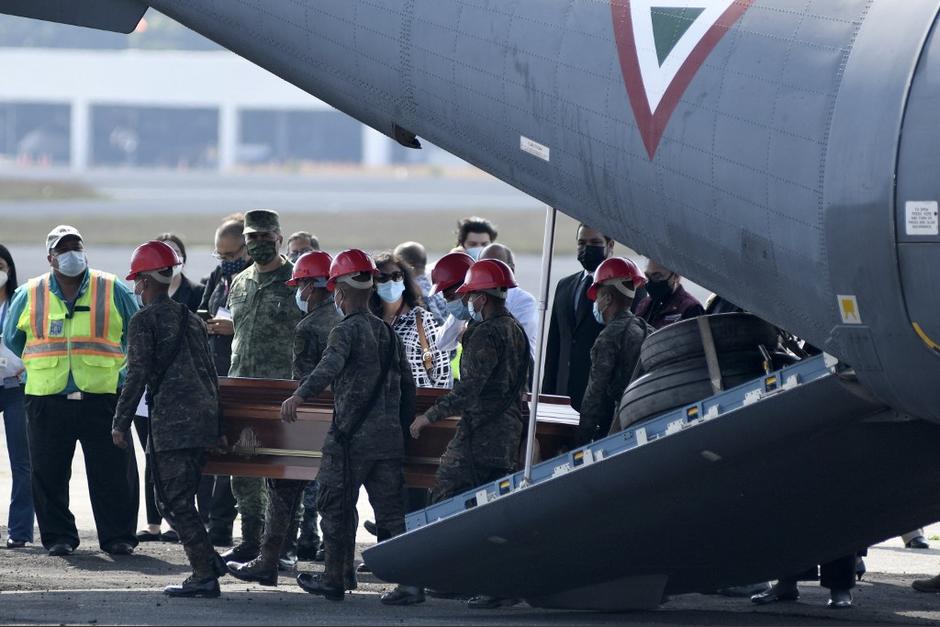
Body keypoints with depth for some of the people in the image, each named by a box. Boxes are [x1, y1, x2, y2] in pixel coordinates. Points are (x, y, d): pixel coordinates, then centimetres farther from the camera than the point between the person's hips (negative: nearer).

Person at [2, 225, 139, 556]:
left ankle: (118, 537, 4)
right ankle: (58, 537, 12)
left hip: (102, 397, -1)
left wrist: (125, 374, 8)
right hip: (47, 402, 1)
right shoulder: (29, 296, 8)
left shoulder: (113, 291, 6)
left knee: (113, 473, -3)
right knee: (50, 474, 2)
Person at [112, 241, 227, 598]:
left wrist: (120, 423, -6)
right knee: (178, 498, 18)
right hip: (204, 420, 8)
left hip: (171, 422, -8)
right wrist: (215, 423, 26)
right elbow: (211, 373, 21)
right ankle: (208, 562, 14)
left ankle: (205, 576, -9)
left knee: (175, 503, -4)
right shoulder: (191, 320, 18)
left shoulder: (144, 321, -5)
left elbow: (137, 376, -11)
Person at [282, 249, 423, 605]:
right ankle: (411, 582, -5)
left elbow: (330, 366, -26)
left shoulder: (347, 330, -6)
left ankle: (335, 580, 14)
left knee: (336, 508, 8)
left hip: (352, 438, -6)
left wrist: (300, 395, -34)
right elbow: (408, 388, 20)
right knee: (391, 512, 5)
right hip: (390, 437, 6)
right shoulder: (389, 334, 16)